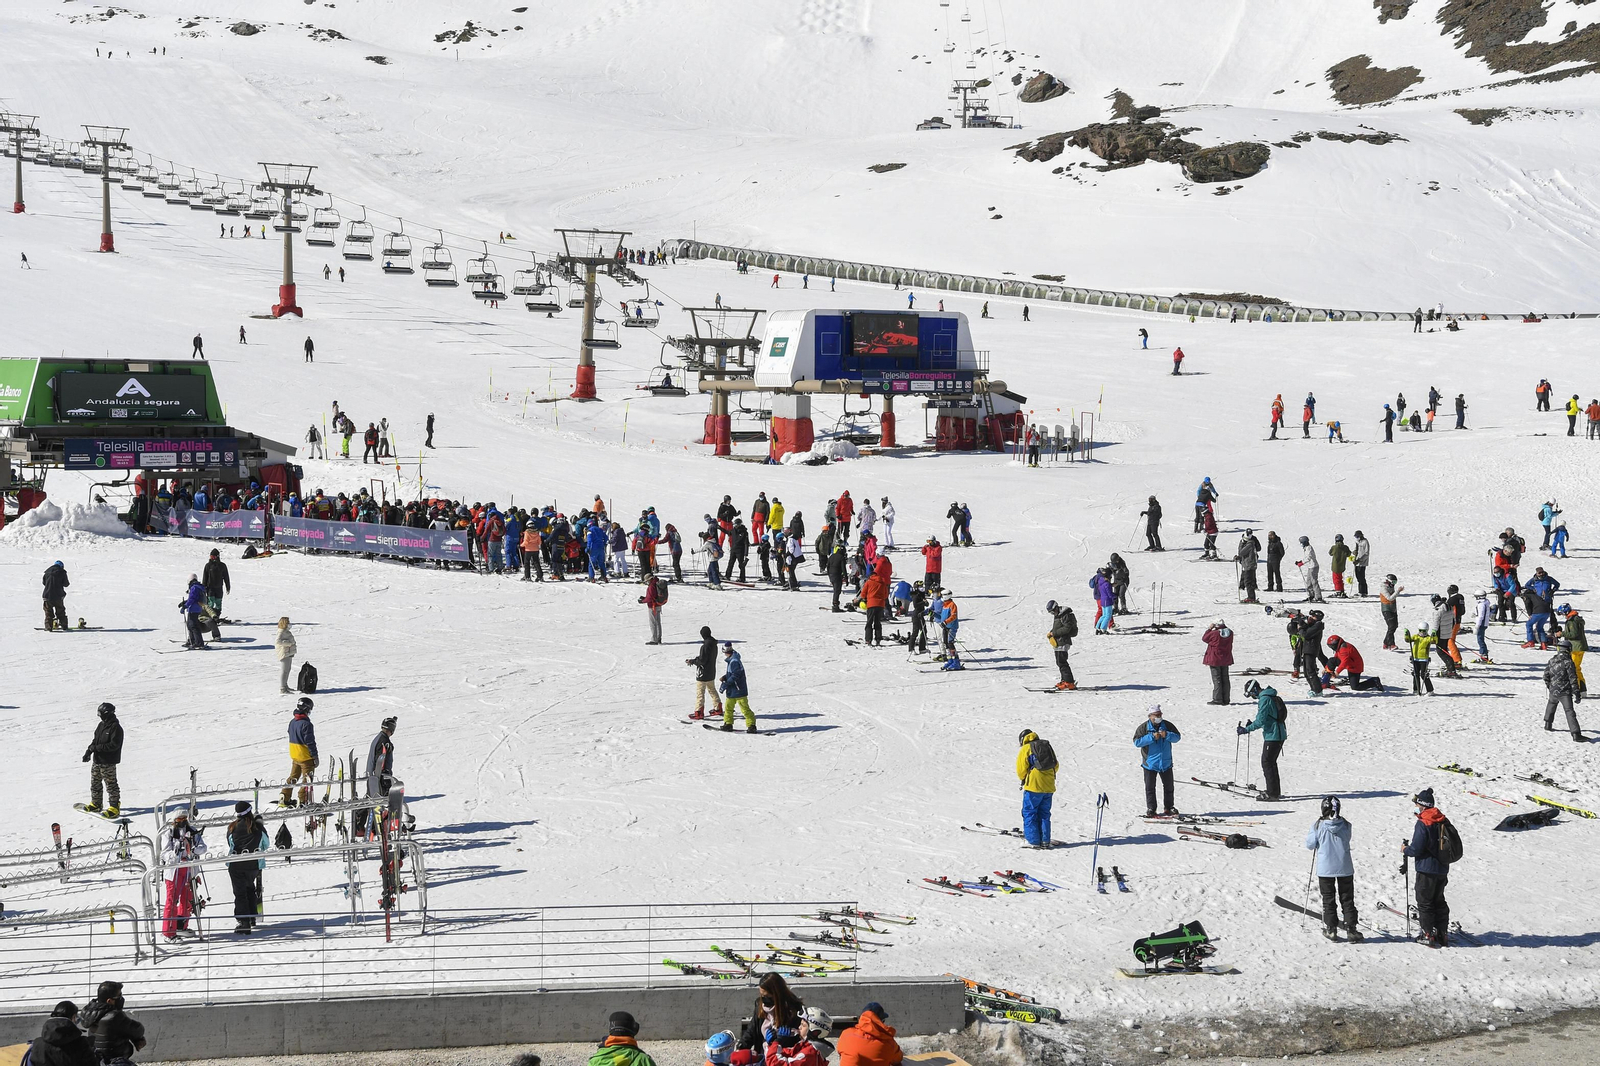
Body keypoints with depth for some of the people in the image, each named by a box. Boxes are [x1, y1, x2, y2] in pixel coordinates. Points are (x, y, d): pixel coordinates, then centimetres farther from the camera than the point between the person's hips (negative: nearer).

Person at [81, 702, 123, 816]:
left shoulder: (115, 727, -17)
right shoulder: (101, 725, 9)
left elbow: (114, 745, -22)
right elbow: (95, 740, 18)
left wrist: (97, 747, -21)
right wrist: (89, 751, 4)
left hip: (108, 762, -9)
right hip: (97, 760, 9)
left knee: (110, 784, -3)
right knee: (95, 783, 17)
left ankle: (114, 807, 2)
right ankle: (95, 803, 30)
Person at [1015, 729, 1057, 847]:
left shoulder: (1025, 749, -3)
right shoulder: (1047, 747, 14)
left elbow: (1021, 770, -6)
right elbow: (1056, 766, 15)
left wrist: (1023, 779, 13)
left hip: (1033, 787, -6)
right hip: (1049, 787, 6)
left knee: (1029, 813, 3)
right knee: (1044, 814, 14)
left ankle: (1033, 841, -2)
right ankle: (1045, 840, 11)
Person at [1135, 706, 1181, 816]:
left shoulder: (1167, 725, 1)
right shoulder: (1144, 727, -7)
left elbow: (1177, 737, 1)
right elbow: (1137, 742, -14)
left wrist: (1167, 735, -19)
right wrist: (1151, 737, -23)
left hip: (1166, 763, 2)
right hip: (1150, 763, -2)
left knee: (1168, 786, 11)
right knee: (1150, 787, 2)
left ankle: (1169, 807, 24)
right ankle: (1150, 808, 10)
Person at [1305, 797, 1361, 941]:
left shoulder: (1317, 826, -13)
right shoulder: (1346, 825, -8)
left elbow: (1310, 845, -4)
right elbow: (1346, 840, 8)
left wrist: (1309, 836, 15)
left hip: (1325, 869, -1)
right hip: (1345, 868, 1)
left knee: (1328, 899, 11)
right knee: (1347, 899, 10)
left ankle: (1331, 929, 14)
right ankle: (1351, 930, 8)